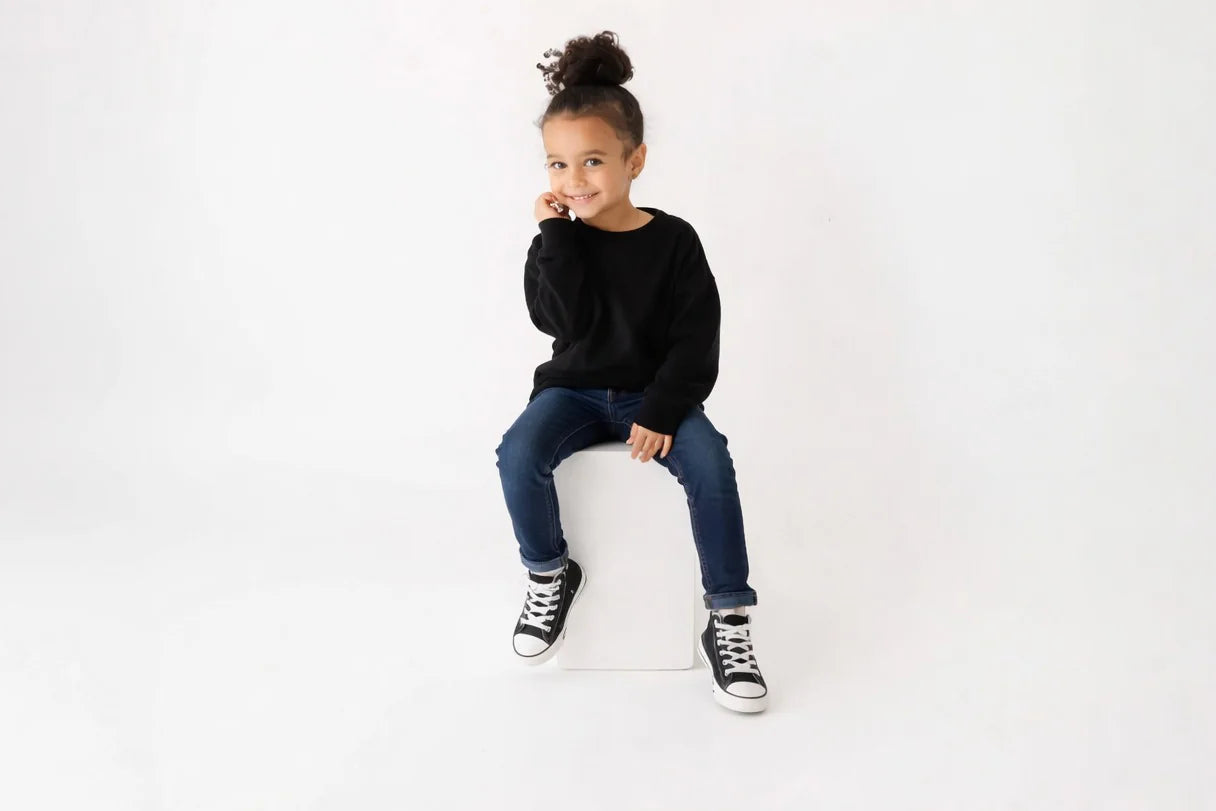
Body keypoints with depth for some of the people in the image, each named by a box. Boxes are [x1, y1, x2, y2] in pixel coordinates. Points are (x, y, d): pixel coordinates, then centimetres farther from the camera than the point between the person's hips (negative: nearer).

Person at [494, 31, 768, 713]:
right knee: (519, 454, -28)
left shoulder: (674, 241, -7)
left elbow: (696, 340, -7)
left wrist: (662, 411, -18)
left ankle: (730, 621, -16)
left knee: (711, 466, -28)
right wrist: (557, 235, -22)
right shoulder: (559, 241, -3)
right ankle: (551, 573, 0)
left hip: (657, 395, -1)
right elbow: (560, 319, -19)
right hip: (574, 389, 2)